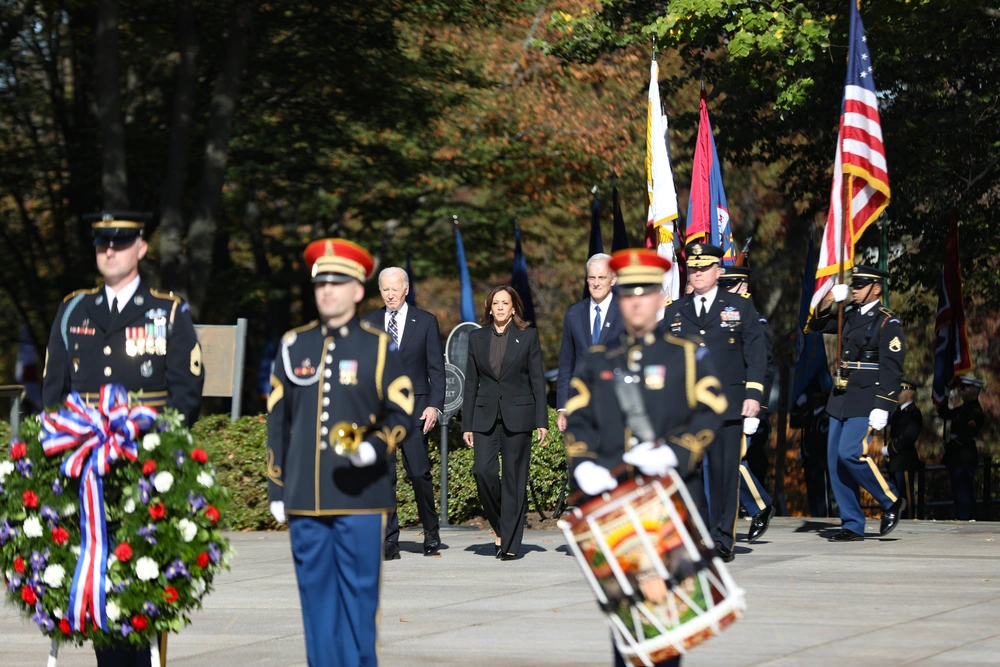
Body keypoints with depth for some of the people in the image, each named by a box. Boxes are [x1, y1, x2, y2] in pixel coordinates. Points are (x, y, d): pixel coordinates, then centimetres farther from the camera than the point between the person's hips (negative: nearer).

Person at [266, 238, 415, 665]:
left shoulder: (378, 347, 3)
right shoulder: (294, 346, 11)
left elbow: (401, 414, 1)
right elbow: (277, 422, 13)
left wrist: (375, 447, -20)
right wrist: (276, 489, 10)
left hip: (359, 497, -3)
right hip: (305, 498, 3)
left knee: (359, 594, -1)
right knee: (315, 594, 5)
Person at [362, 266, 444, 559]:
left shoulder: (426, 322, 5)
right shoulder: (368, 324, 10)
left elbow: (436, 368, 3)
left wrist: (435, 405, -8)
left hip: (414, 406, -2)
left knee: (419, 473, -5)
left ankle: (431, 531, 13)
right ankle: (390, 540, 1)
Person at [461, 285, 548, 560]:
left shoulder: (527, 336, 3)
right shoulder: (477, 338, 9)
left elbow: (537, 380, 2)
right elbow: (471, 383, 9)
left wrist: (542, 421, -4)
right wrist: (467, 424, 5)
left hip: (517, 414, -2)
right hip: (486, 415, 2)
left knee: (514, 477, -2)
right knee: (483, 470, -13)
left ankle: (510, 544, 1)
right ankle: (500, 525, 11)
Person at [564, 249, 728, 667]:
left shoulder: (687, 355, 8)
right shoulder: (597, 361, 16)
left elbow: (711, 415, -1)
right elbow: (576, 420, 9)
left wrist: (673, 452, -18)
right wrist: (583, 464, -11)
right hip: (610, 497, 2)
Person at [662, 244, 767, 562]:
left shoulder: (741, 307, 8)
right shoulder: (674, 312, 14)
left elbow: (756, 353, 4)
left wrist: (754, 394, -6)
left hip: (727, 404, -2)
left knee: (724, 473, 0)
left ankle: (722, 540, 5)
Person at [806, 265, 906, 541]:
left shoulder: (887, 323, -7)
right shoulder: (850, 316, 13)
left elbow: (891, 369, -12)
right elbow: (814, 325, 23)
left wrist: (882, 408, -20)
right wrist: (827, 301, 5)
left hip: (866, 400, -7)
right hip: (841, 398, 7)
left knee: (850, 453, -19)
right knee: (835, 460, 2)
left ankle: (891, 502, 0)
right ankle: (852, 526, 8)